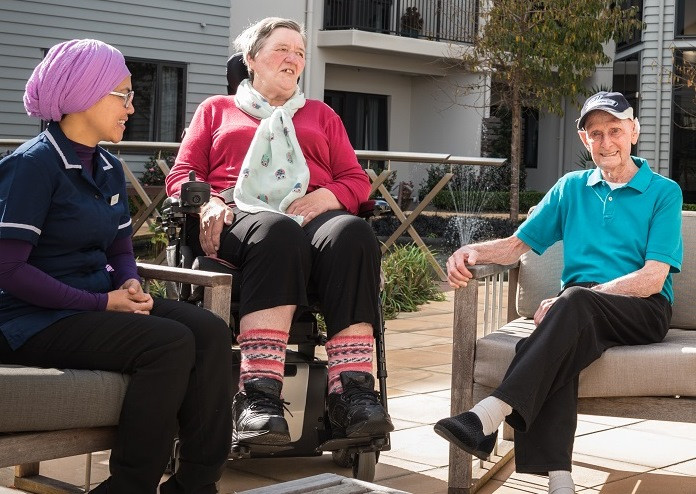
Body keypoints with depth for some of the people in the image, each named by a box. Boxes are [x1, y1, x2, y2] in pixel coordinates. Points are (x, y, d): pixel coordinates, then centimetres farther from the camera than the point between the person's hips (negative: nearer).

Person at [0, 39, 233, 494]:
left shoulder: (110, 168, 12)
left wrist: (130, 284, -4)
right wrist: (102, 302, -19)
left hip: (100, 301, 8)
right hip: (37, 319, -8)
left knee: (211, 332, -14)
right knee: (170, 344, -27)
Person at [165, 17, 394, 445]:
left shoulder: (321, 115, 31)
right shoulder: (217, 109, 27)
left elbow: (357, 181, 19)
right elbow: (181, 176, 16)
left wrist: (327, 197, -6)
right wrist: (208, 204, -8)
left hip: (314, 215, 2)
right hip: (241, 216, -2)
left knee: (353, 234, -36)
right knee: (278, 233, -41)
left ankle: (352, 391, -45)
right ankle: (259, 394, -51)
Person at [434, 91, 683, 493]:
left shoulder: (664, 193, 6)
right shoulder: (572, 188, 21)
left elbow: (653, 279, -6)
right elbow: (518, 244, 19)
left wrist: (576, 298, -18)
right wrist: (474, 252, -5)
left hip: (643, 311, -3)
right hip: (581, 315, 3)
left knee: (575, 302, -37)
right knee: (565, 343, -35)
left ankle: (489, 415, -48)